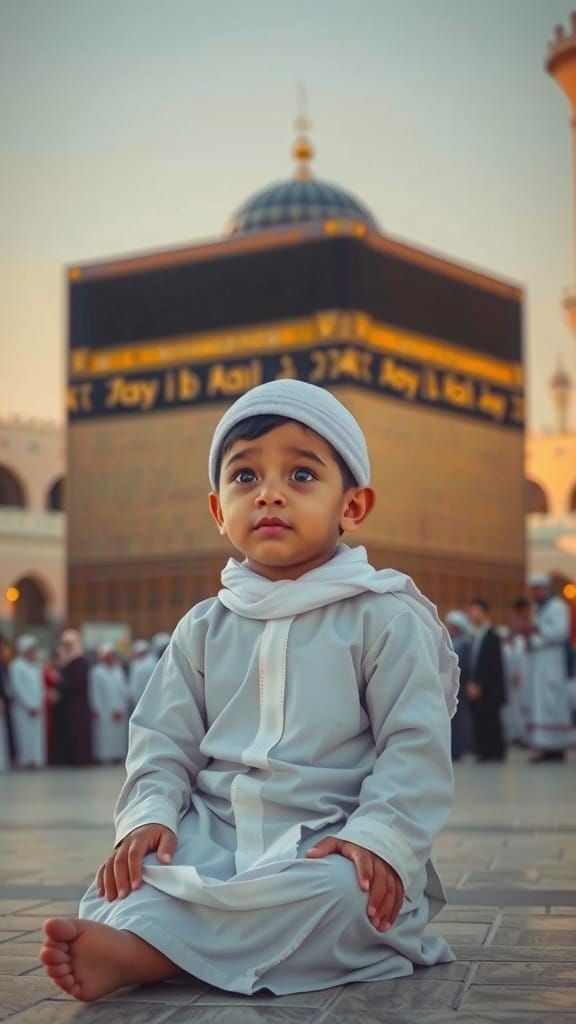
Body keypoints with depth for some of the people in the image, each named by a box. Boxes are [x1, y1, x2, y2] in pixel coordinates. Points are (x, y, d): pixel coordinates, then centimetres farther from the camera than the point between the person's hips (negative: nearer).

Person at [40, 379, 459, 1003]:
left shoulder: (386, 618, 0)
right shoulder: (204, 629, 14)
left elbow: (415, 745, -7)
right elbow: (163, 740, 13)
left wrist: (379, 836, -22)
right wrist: (149, 814, -7)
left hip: (332, 844, -5)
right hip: (213, 835, 5)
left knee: (338, 894, -37)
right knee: (127, 878, -20)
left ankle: (135, 951, -43)